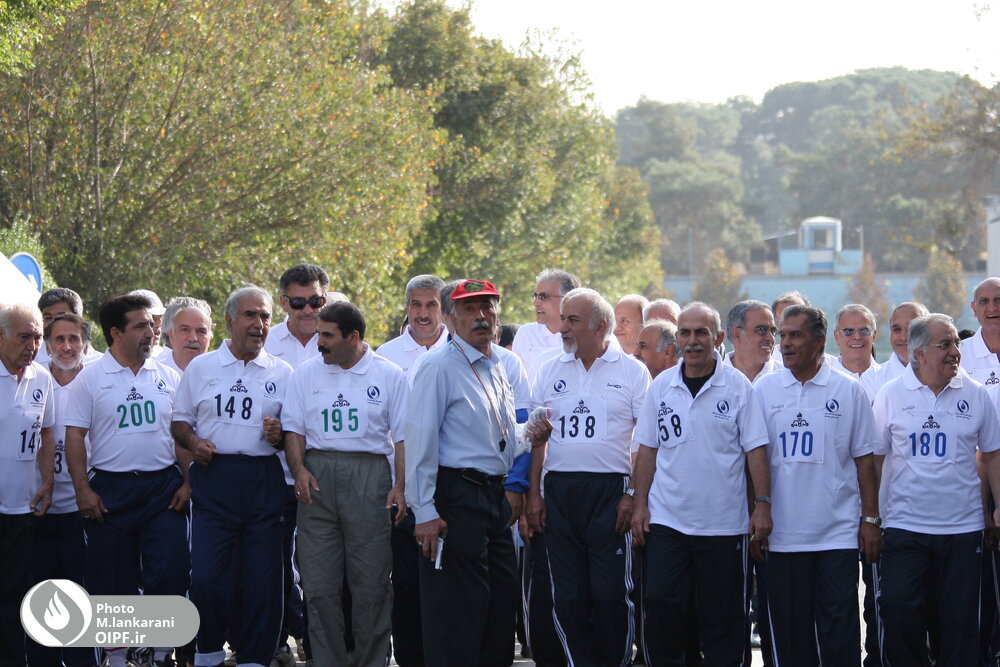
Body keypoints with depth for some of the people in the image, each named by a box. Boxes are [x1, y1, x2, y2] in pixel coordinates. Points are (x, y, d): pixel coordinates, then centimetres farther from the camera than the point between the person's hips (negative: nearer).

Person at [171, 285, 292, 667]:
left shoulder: (282, 373, 11)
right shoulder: (200, 368, 11)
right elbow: (179, 421, 14)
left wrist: (279, 434, -8)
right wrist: (193, 441, -6)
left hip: (263, 481, 1)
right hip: (214, 476, -1)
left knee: (262, 579, -1)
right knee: (206, 576, -9)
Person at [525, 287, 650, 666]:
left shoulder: (632, 372, 2)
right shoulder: (550, 372, 13)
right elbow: (537, 439, 15)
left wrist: (634, 496, -10)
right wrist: (533, 495, 6)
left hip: (610, 491, -4)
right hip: (559, 490, 4)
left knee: (611, 593, -5)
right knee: (568, 596, 3)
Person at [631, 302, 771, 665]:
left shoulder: (738, 386, -2)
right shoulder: (661, 386, 6)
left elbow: (756, 451, -3)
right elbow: (647, 449, 10)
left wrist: (763, 505, -9)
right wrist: (640, 504, 4)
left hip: (724, 523, -2)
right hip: (666, 521, 2)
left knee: (723, 616, 4)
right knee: (660, 605, -3)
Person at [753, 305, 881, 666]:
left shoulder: (848, 391, 2)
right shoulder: (764, 389, 5)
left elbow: (864, 460, 4)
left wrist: (871, 519, 0)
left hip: (838, 532, -2)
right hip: (782, 531, 2)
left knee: (839, 625, -3)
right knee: (790, 629, 6)